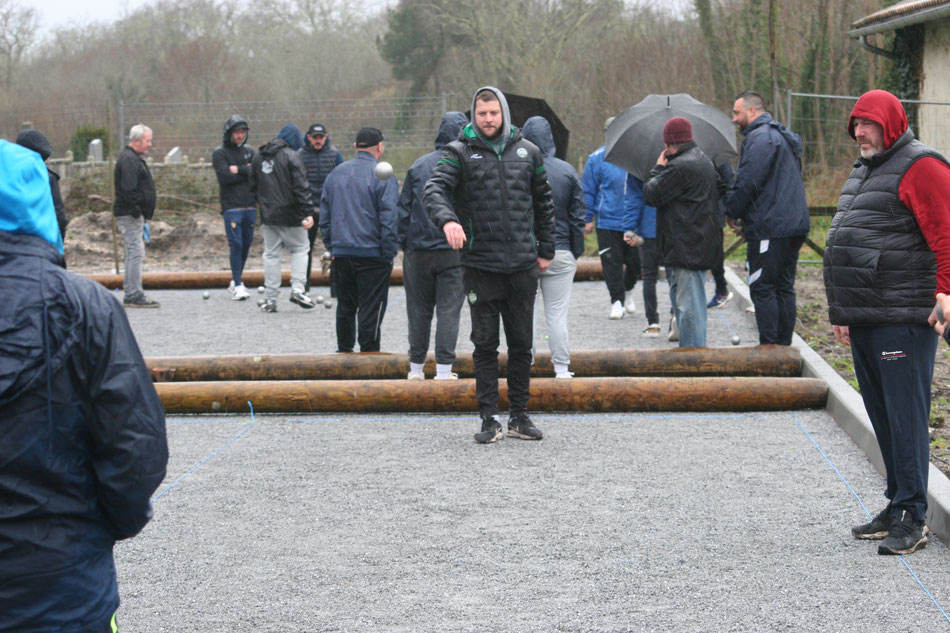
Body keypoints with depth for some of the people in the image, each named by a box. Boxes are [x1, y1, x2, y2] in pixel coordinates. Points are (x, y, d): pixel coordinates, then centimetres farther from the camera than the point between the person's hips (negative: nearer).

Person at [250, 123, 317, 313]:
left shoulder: (258, 157, 11)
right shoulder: (291, 156, -10)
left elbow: (254, 187, 16)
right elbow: (301, 186, -15)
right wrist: (307, 212, -16)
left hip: (267, 216, 5)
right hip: (290, 214, -5)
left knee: (271, 254, 9)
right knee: (299, 249, 11)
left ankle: (270, 298, 7)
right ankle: (297, 289, -4)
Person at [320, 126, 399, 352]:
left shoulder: (335, 174, 10)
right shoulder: (383, 176, -8)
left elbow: (325, 217, 14)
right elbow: (389, 219, -12)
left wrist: (331, 247, 20)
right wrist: (389, 255, -6)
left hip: (341, 254, 5)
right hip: (372, 254, -5)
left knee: (345, 306, 16)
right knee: (371, 308, 0)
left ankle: (344, 351, 24)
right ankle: (369, 352, 1)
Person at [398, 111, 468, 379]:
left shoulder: (418, 166, 4)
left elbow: (403, 208, 6)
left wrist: (404, 242, 13)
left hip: (419, 249, 2)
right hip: (454, 250, -2)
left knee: (419, 310, 10)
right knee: (448, 310, 1)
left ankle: (416, 367, 15)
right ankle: (444, 368, -1)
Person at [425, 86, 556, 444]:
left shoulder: (527, 152, 9)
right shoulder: (459, 152, -1)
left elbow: (543, 202, 17)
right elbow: (434, 190, -15)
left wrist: (545, 250, 13)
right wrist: (447, 219, -36)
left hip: (522, 266, 3)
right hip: (480, 265, -3)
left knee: (521, 344, 8)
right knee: (485, 345, 2)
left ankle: (519, 416, 18)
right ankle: (489, 419, 8)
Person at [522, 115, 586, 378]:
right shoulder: (567, 171, 0)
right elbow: (578, 216, 3)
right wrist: (576, 253, 11)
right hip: (560, 253, 1)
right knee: (557, 315, 6)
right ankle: (561, 369, 7)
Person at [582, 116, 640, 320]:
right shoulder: (597, 158, 0)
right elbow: (587, 190, 5)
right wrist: (588, 219, 2)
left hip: (634, 222, 2)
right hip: (607, 221, -2)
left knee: (635, 261, 8)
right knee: (611, 262, -2)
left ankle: (628, 290, 34)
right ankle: (617, 300, 8)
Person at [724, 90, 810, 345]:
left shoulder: (760, 138, -12)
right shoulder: (783, 137, 21)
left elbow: (747, 183, -17)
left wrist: (732, 212, -1)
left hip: (769, 228, -10)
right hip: (794, 225, 10)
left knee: (762, 289, -6)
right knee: (784, 288, 12)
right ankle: (784, 346, 16)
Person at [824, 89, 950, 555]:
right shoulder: (864, 170, 21)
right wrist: (841, 312, 24)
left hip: (902, 320, -9)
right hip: (863, 322, 9)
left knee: (906, 417, -7)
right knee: (881, 416, 12)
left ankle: (911, 519, -3)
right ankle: (896, 505, 20)